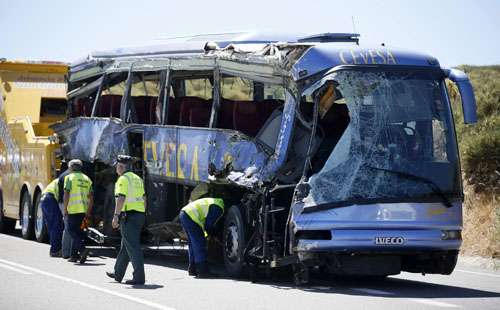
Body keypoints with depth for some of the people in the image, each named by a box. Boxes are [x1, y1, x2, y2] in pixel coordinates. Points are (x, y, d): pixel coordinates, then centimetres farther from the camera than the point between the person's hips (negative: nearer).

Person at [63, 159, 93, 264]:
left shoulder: (69, 177, -3)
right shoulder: (86, 179, 15)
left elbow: (66, 195, -11)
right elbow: (91, 197, 13)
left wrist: (65, 209, -6)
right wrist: (88, 212, 17)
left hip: (73, 209, -6)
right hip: (83, 210, 6)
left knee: (73, 231, -3)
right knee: (78, 231, 15)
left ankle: (82, 249, -23)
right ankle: (74, 255, 16)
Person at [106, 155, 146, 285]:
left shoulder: (123, 179, -10)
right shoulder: (137, 179, 17)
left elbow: (121, 198, -20)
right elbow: (144, 199, 18)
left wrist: (116, 216, -21)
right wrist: (142, 216, 23)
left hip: (128, 216, -9)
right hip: (139, 215, 9)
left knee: (133, 247, -9)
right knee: (125, 245, 19)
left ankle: (139, 277, -13)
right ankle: (118, 274, 30)